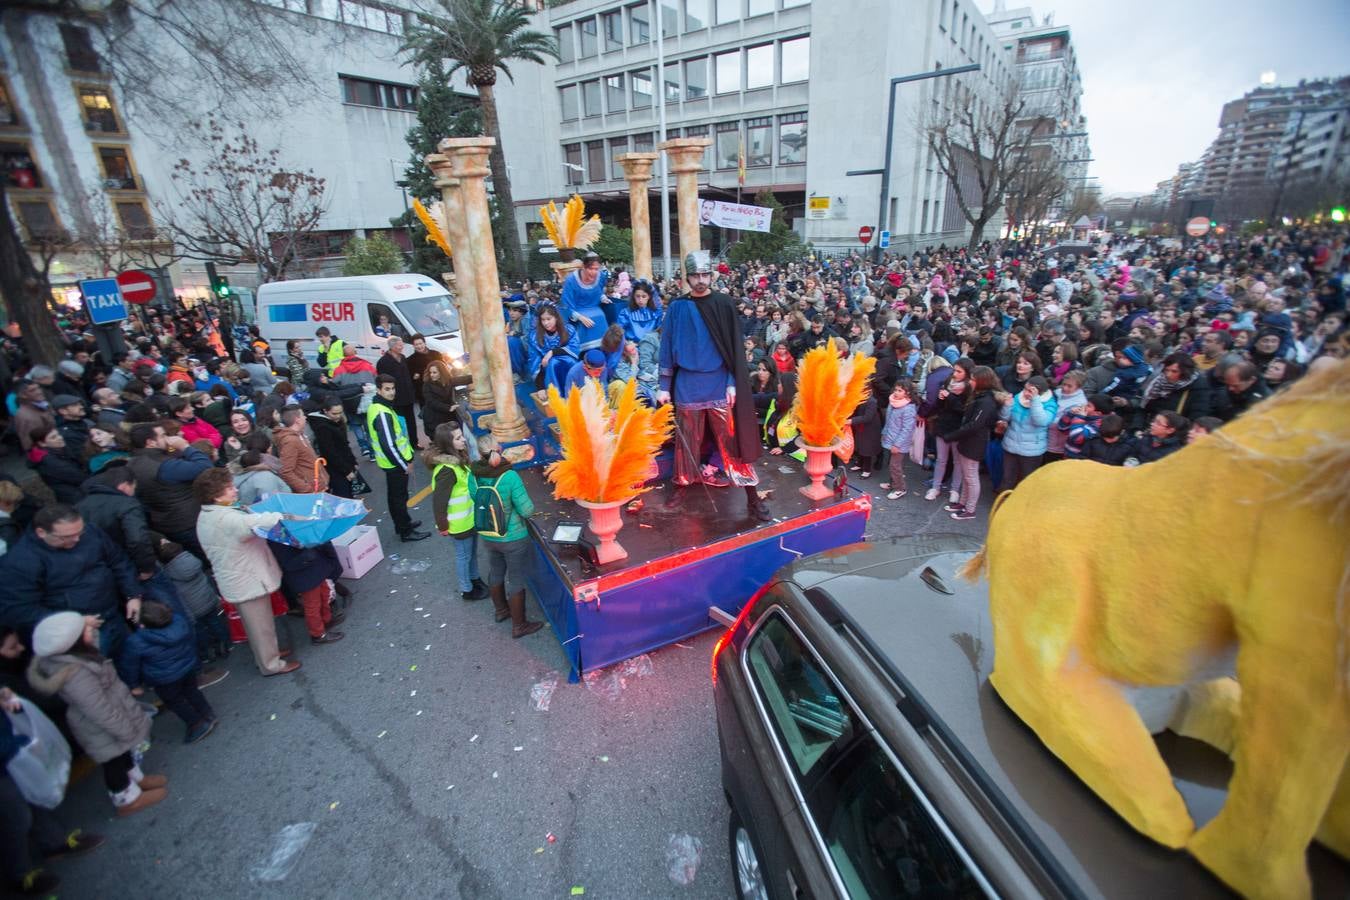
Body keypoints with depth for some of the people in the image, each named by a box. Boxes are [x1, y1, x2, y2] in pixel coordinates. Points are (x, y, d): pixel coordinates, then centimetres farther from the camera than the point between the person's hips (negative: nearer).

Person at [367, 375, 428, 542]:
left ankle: (402, 523, 37)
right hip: (395, 462, -10)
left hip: (390, 461, 10)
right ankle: (406, 531, 13)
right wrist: (405, 464, -18)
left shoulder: (375, 407, 6)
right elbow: (389, 445, -29)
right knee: (400, 496, 2)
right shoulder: (382, 414, -27)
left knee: (394, 495, 21)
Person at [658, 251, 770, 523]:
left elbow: (734, 346, 0)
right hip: (687, 385, 1)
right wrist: (664, 386, 1)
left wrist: (732, 383, -7)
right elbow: (667, 347, 6)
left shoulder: (724, 304, 0)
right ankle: (681, 486, 27)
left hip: (719, 384, -1)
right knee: (687, 438, 9)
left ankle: (752, 495, 6)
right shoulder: (677, 308, 4)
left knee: (732, 437, 0)